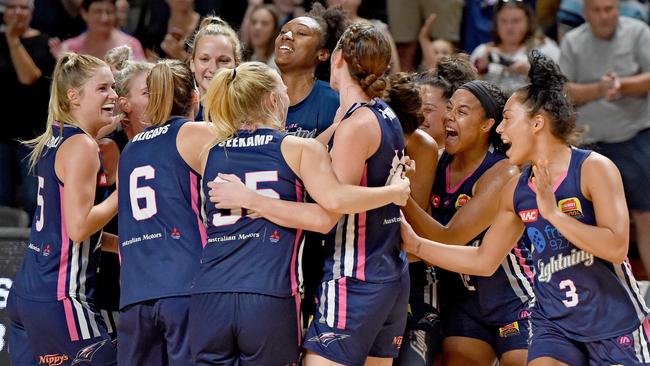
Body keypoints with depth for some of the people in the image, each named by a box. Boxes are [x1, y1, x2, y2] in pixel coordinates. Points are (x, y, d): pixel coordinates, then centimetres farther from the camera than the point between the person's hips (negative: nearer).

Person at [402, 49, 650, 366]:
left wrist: (553, 212, -24)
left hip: (614, 326, -5)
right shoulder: (516, 190, 6)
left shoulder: (593, 169, -12)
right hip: (554, 325, 5)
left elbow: (616, 247, -22)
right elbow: (484, 260, 15)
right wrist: (415, 244, 11)